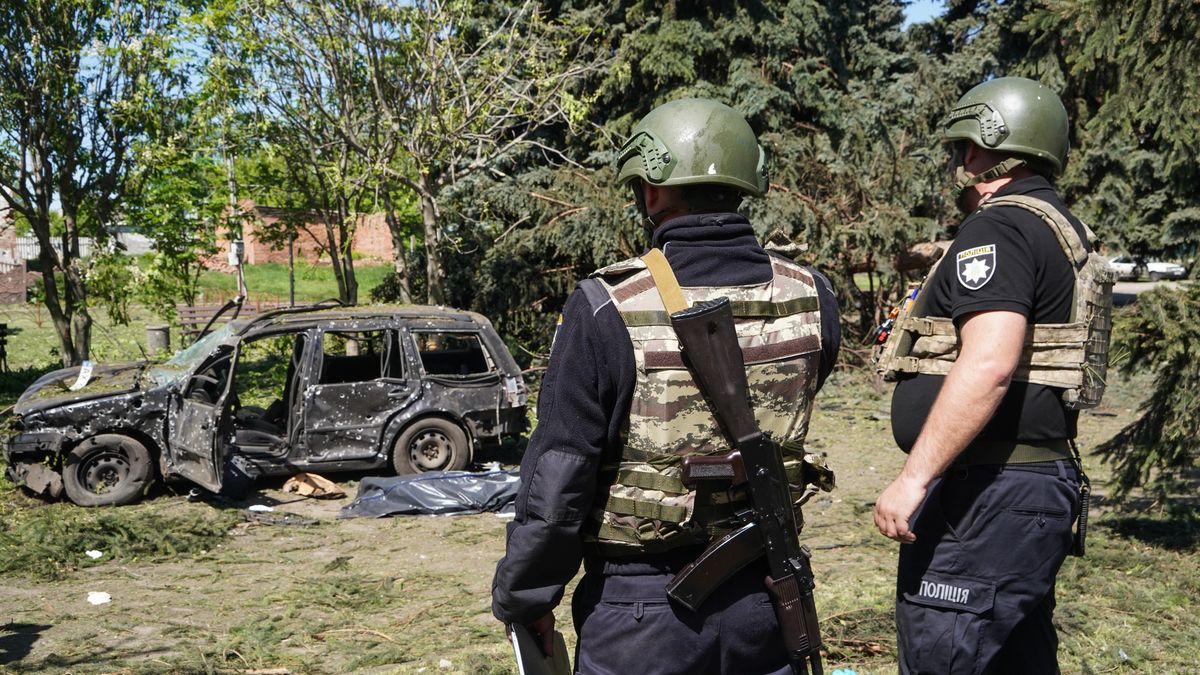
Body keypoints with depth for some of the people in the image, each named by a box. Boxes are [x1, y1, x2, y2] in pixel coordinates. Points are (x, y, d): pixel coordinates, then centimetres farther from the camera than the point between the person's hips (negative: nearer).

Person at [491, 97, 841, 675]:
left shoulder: (607, 311, -20)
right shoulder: (811, 298, -7)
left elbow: (555, 482, -15)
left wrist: (523, 598, -1)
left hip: (642, 613, -3)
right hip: (764, 597, 4)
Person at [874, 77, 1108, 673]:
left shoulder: (998, 227, -13)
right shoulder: (1065, 232, 18)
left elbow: (990, 362, -27)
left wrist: (913, 478, -27)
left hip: (988, 491, -11)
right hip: (1039, 481, 11)